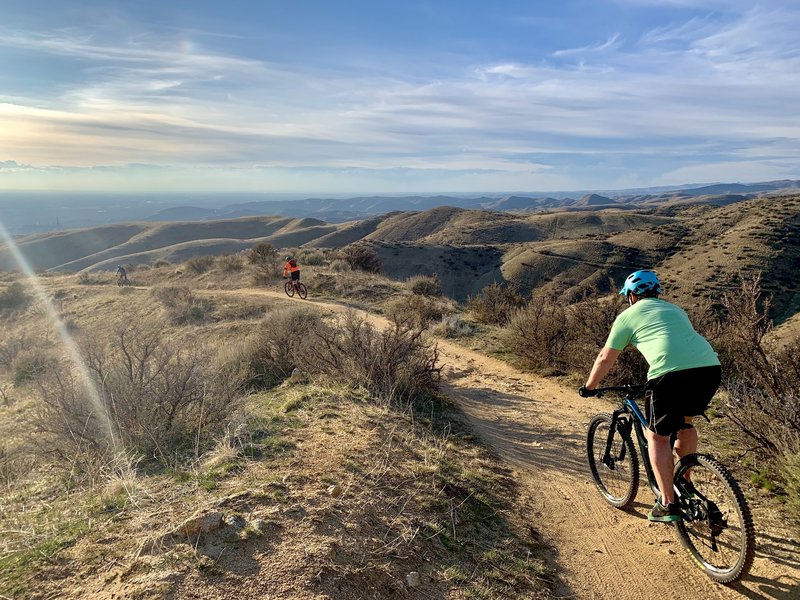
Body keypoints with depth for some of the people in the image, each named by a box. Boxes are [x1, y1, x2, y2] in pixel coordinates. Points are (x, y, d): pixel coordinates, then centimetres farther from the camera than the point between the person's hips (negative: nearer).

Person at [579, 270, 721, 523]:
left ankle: (667, 504, 10)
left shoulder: (628, 315, 15)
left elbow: (605, 358, 20)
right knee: (685, 422, 30)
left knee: (657, 436, 11)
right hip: (711, 367, 6)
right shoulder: (675, 310, 31)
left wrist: (588, 387, 34)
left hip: (671, 373, -6)